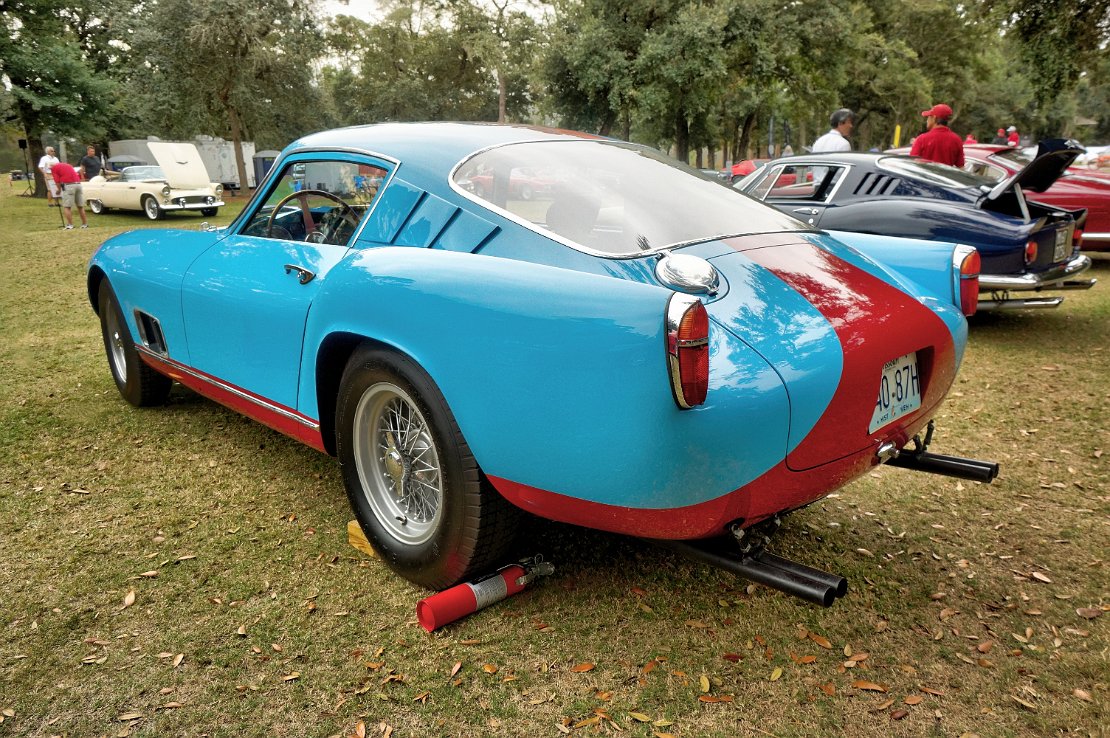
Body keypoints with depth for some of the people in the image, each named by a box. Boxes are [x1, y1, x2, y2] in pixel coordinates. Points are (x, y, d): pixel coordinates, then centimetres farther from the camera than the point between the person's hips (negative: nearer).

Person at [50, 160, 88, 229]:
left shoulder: (55, 167, 8)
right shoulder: (68, 165, 27)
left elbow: (57, 181, 0)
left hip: (68, 185, -6)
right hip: (78, 184, 6)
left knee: (67, 207, -1)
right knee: (80, 206, 14)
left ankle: (70, 225, -6)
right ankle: (85, 224, 16)